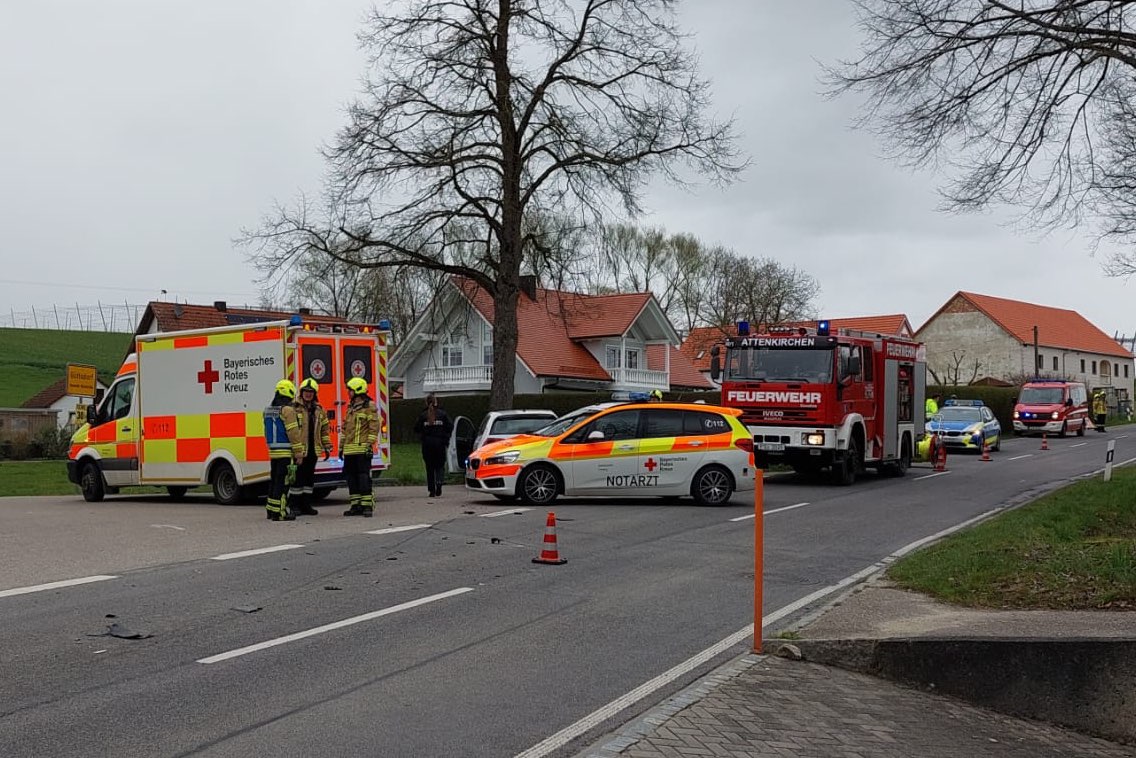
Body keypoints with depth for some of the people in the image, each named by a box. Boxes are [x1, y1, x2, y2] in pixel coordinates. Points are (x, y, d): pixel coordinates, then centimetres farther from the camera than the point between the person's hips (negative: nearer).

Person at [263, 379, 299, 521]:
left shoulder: (268, 411, 15)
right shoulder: (287, 410, -12)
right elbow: (293, 433, -15)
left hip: (273, 452, 8)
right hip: (286, 453, -8)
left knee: (274, 480, 16)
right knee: (282, 482, -6)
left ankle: (271, 509, 22)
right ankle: (279, 512, -6)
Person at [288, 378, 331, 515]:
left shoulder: (319, 410, 13)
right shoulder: (294, 409, -5)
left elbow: (325, 430, 16)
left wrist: (327, 447, 10)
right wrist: (294, 449, -15)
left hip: (312, 451, 5)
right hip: (298, 451, -5)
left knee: (309, 478, 11)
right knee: (297, 478, -3)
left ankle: (306, 505, 19)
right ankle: (294, 505, 5)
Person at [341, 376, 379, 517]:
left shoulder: (370, 407, -4)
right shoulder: (350, 408, 19)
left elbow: (374, 428, -9)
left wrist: (369, 445, -15)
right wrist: (341, 446, 20)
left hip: (362, 449, -8)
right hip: (349, 450, 8)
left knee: (364, 477, -10)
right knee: (351, 477, 9)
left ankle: (367, 506, -8)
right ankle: (356, 506, 15)